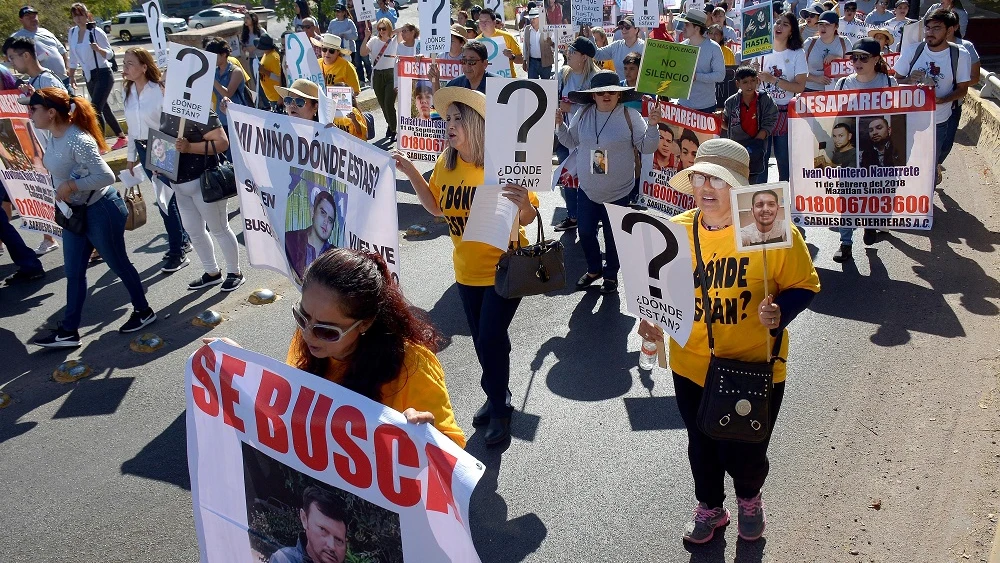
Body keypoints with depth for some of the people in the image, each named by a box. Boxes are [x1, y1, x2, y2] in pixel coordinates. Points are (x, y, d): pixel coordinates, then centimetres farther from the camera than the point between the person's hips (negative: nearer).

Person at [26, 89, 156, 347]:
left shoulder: (78, 141, -26)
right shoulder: (52, 136, 2)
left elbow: (106, 176, -29)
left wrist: (70, 186, -24)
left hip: (101, 210, -9)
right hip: (74, 212, 9)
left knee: (118, 264, 9)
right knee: (73, 272, 12)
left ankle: (143, 311, 30)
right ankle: (69, 331, 20)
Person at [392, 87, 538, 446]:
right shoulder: (446, 163, -4)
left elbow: (528, 218, -16)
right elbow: (436, 207, 9)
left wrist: (523, 204, -39)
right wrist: (410, 172, 0)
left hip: (504, 268, -5)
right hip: (467, 269, 6)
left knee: (491, 338, -5)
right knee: (482, 339, 17)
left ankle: (499, 408, 19)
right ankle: (497, 397, 39)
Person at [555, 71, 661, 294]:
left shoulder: (630, 116, -12)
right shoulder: (583, 114, -2)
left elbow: (647, 148, -10)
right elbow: (572, 142, 11)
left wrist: (653, 126, -25)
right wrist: (559, 124, -4)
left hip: (618, 192, -4)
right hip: (587, 189, 4)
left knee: (613, 236, 11)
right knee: (585, 233, 14)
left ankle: (610, 274, 34)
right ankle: (594, 269, 39)